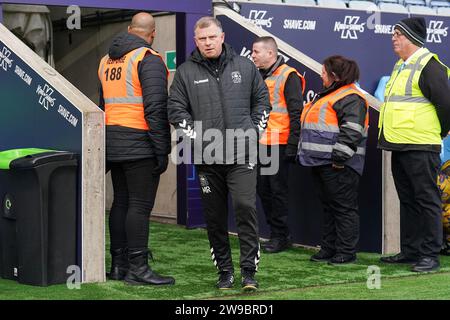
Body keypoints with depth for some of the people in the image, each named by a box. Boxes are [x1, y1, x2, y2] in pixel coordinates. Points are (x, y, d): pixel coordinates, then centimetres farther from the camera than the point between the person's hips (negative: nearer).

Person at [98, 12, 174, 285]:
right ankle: (137, 268, -7)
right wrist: (162, 150, -14)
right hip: (140, 146, -8)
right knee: (140, 205, -7)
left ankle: (119, 264, 16)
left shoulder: (107, 61, 17)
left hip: (113, 146, 8)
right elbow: (156, 108, -16)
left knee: (121, 202, 12)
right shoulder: (149, 59, -9)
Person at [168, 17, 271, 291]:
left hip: (242, 154, -1)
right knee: (215, 217, 7)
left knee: (246, 207, -12)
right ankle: (225, 271, 19)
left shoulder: (245, 67, 8)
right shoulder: (186, 72, 5)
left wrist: (255, 131, 5)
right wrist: (195, 136, -4)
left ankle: (249, 271, -4)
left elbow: (262, 99, 15)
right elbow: (176, 109, 5)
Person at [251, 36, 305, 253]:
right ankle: (276, 232, 20)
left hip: (279, 145, -8)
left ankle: (281, 237, 6)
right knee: (263, 189, 10)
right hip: (260, 144, 8)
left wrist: (293, 144, -17)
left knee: (277, 190, -3)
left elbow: (296, 113, -12)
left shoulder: (288, 76, -8)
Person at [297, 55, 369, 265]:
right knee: (328, 207, 15)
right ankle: (328, 248, 21)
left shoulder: (351, 98, -12)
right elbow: (315, 126, 29)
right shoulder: (327, 95, 22)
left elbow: (351, 132, -21)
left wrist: (340, 158, -24)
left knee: (343, 208, -5)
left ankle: (346, 252, -1)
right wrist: (305, 152, 26)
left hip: (338, 165, -11)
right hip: (321, 162, 11)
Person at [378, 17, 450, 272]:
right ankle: (410, 251, 21)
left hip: (421, 147, -10)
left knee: (427, 200, -4)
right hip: (400, 146, 10)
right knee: (407, 201, 14)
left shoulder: (429, 66, -12)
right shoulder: (401, 66, 18)